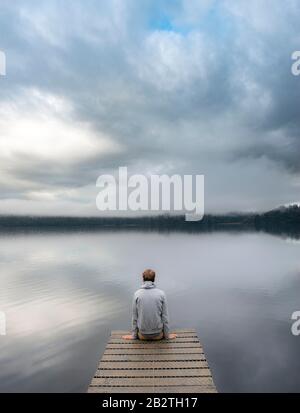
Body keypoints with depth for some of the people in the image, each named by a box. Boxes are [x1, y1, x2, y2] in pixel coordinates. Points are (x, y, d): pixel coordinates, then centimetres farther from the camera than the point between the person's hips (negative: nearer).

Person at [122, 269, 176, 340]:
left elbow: (135, 317, -4)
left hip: (143, 335, 1)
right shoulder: (161, 293, -11)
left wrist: (134, 335, 9)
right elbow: (165, 316, -7)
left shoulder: (137, 294, -10)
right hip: (158, 335, -1)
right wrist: (167, 335, 7)